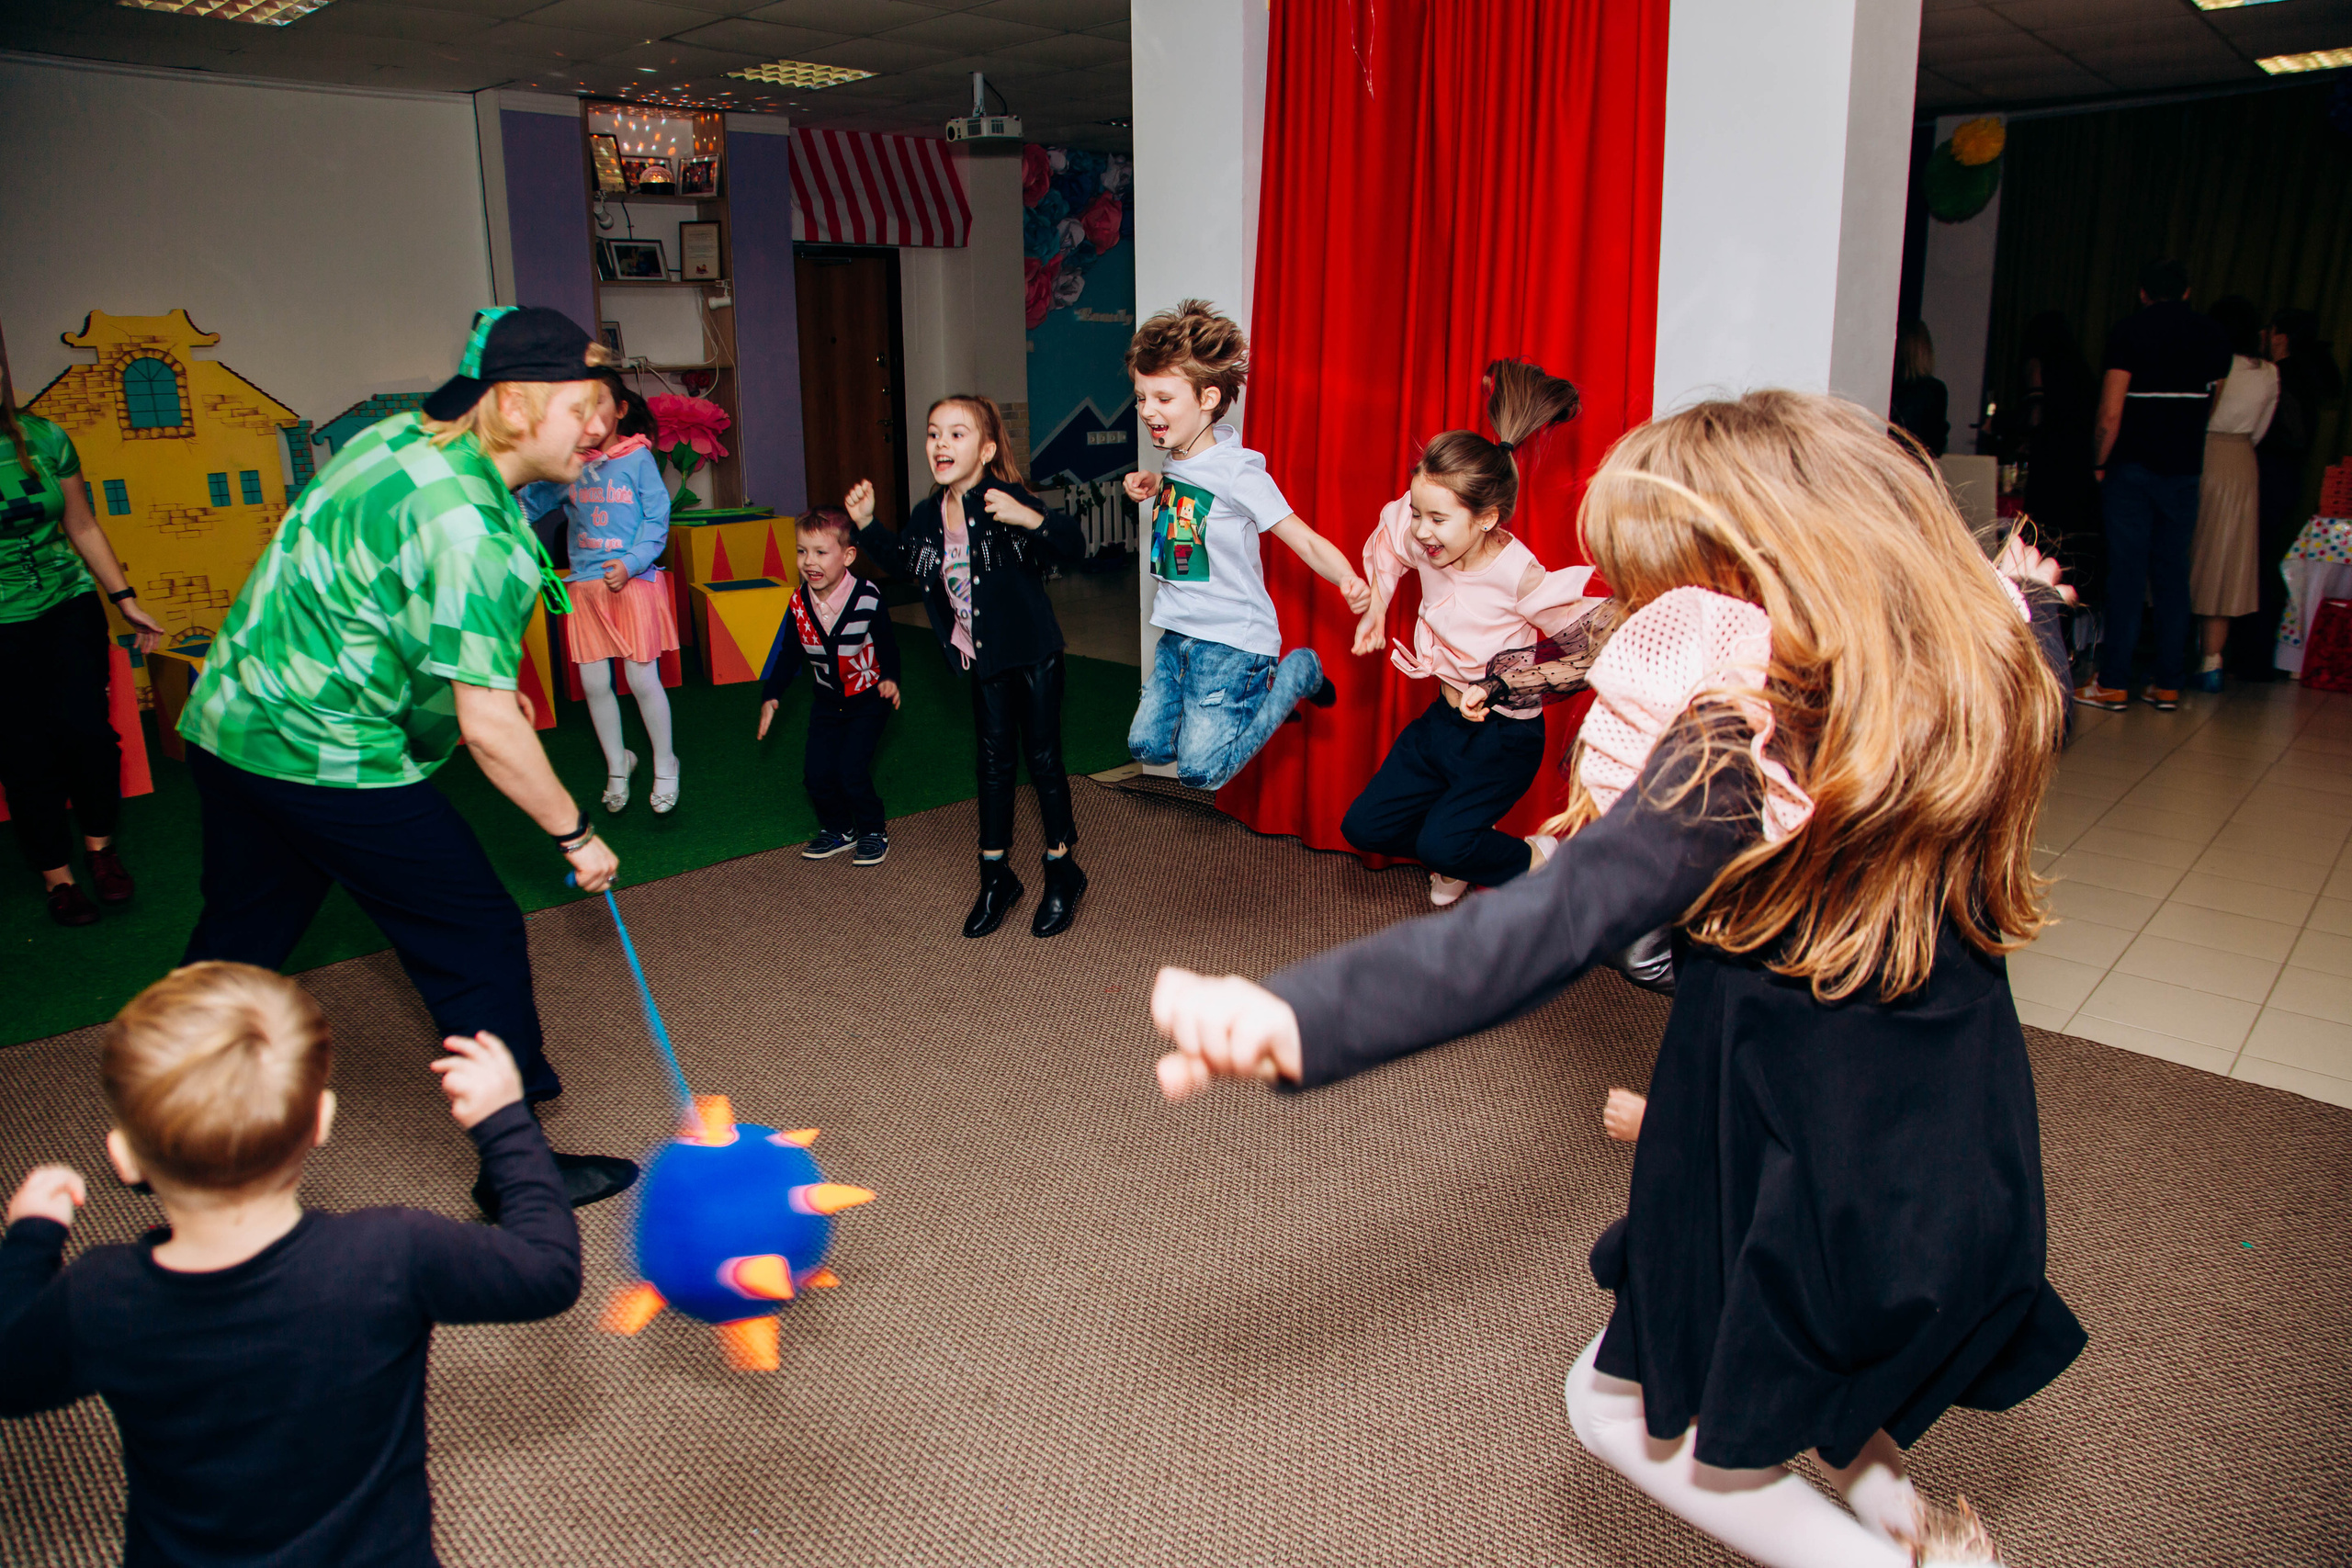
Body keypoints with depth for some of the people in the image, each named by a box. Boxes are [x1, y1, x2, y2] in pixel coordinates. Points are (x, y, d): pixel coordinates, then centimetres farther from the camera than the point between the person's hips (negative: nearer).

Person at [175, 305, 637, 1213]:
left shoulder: (401, 437, 6)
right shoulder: (467, 529, -24)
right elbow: (487, 730, -26)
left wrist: (477, 674, 22)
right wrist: (575, 834, -15)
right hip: (332, 755, -10)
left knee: (238, 935, 23)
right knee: (476, 939, 0)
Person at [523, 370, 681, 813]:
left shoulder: (638, 458, -4)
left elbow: (657, 521, -5)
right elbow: (529, 504, 15)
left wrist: (630, 563, -17)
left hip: (635, 581, -4)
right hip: (586, 585, 4)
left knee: (642, 679, -3)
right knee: (594, 683, 7)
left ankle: (665, 765, 18)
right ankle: (617, 764, 28)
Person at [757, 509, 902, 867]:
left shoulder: (867, 597, -20)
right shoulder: (800, 602, -8)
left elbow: (886, 642, -6)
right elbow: (788, 651, 4)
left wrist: (889, 678, -20)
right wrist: (771, 695, 0)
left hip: (868, 699, -4)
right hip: (827, 700, 4)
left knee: (851, 770, -13)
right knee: (817, 773, -1)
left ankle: (873, 831, 11)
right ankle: (838, 830, 25)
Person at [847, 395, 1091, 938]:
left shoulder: (1006, 503, -19)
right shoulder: (928, 516, 0)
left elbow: (1075, 546, -26)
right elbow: (904, 559, 21)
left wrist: (1032, 520, -41)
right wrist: (867, 526, 8)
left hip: (1033, 651, -6)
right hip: (982, 658, 6)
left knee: (1043, 756, 4)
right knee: (995, 760, 13)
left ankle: (1063, 873, 21)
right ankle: (996, 877, 26)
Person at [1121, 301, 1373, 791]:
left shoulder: (1238, 472, -18)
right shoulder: (1176, 463, 4)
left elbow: (1303, 538, -21)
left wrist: (1350, 581, -40)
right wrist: (1153, 489, 7)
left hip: (1231, 640, -8)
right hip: (1178, 634, 8)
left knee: (1199, 770, -8)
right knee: (1146, 746, 12)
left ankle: (1297, 674, 10)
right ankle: (1254, 691, 27)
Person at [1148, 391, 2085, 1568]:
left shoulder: (1744, 756, -28)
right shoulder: (1980, 685, -5)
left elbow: (1545, 924, -40)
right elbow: (2043, 687, 21)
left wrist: (1297, 1019, -48)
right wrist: (2026, 601, 42)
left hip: (1817, 1214, -8)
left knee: (1620, 1405, 16)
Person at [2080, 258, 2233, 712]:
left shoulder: (2129, 330, -5)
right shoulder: (2214, 334, 7)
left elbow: (2110, 413, -12)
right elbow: (2209, 405, 11)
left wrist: (2101, 463, -1)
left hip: (2133, 466, -3)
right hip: (2184, 469, 3)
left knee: (2126, 574, -2)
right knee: (2173, 575, 8)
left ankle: (2114, 684, -1)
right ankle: (2167, 685, 9)